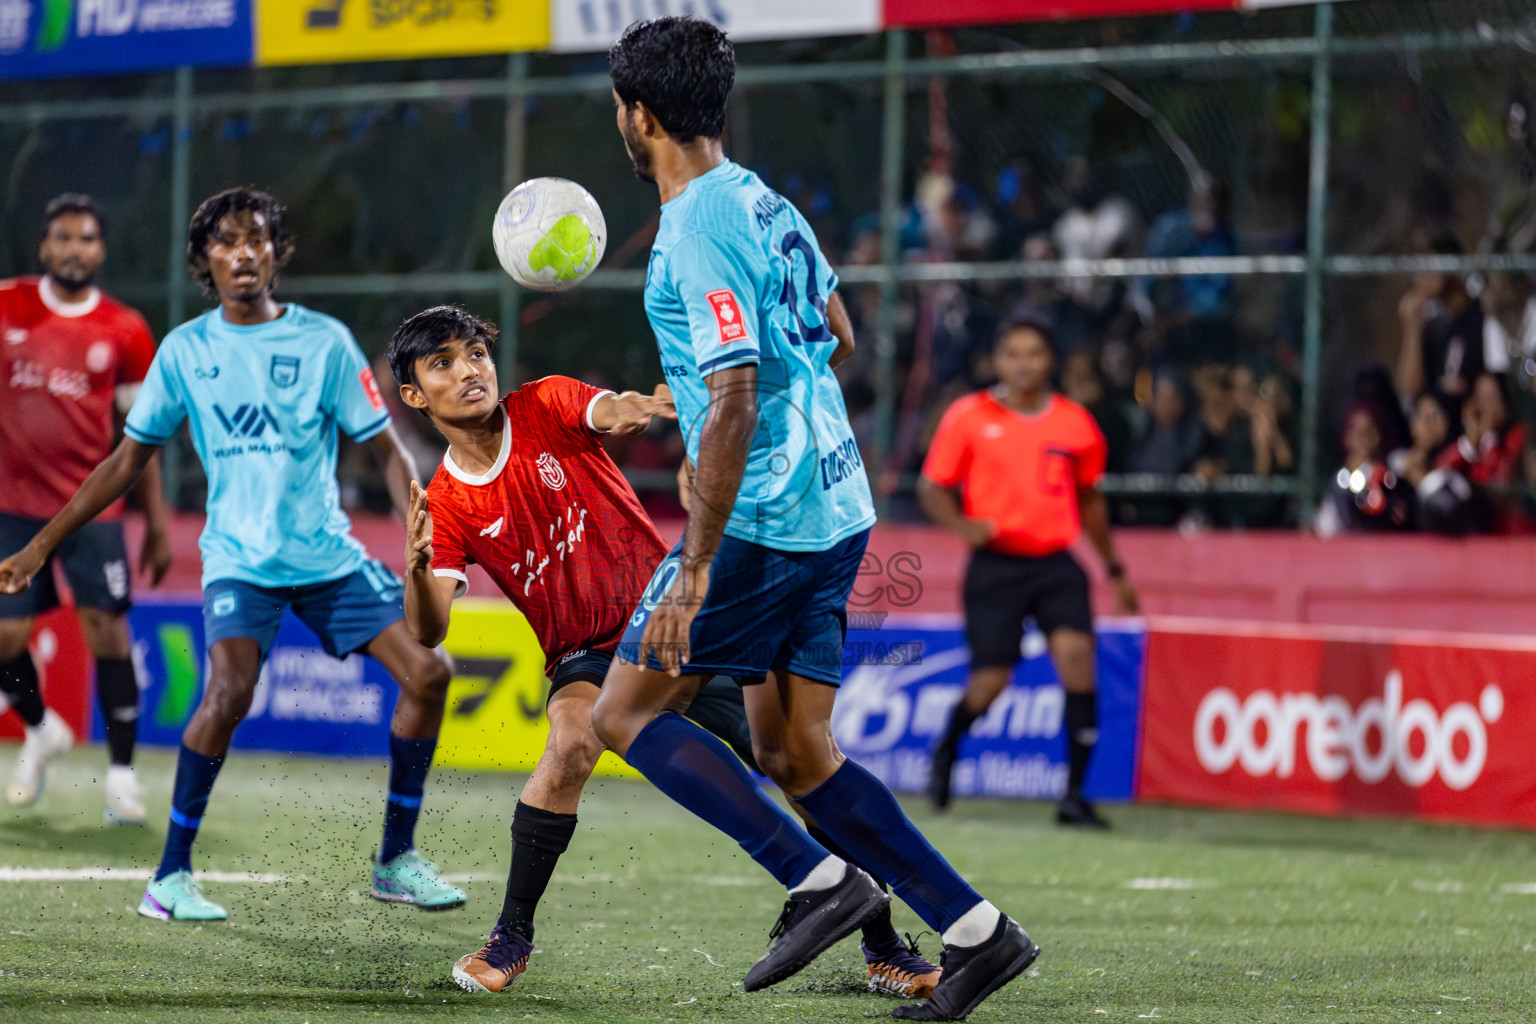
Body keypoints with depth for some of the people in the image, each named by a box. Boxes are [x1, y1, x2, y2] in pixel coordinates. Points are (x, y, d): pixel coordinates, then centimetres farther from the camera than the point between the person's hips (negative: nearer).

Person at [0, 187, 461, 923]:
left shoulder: (323, 341, -1)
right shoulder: (185, 351, 1)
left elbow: (387, 449, 1)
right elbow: (126, 462, 8)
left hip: (329, 555, 2)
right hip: (239, 559, -2)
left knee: (427, 671, -9)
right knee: (229, 689, -27)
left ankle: (397, 862, 7)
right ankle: (170, 877, -16)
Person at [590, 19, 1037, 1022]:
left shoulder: (699, 232, -17)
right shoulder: (767, 202, 12)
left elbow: (733, 404, -24)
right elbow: (837, 338, 26)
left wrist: (695, 568, -24)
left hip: (762, 524, -9)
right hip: (836, 509, 9)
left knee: (624, 712, 1)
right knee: (796, 756, 11)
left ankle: (819, 879, -8)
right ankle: (974, 930, 4)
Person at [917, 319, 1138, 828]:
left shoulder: (1076, 424, 8)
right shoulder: (968, 417, -1)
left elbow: (1089, 498, 21)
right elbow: (933, 488, 3)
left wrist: (1114, 568, 24)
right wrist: (963, 524, -17)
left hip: (1057, 562, 2)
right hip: (995, 564, -2)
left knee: (1076, 654, -19)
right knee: (991, 679, -5)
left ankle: (1075, 795, -13)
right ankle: (947, 748, 31)